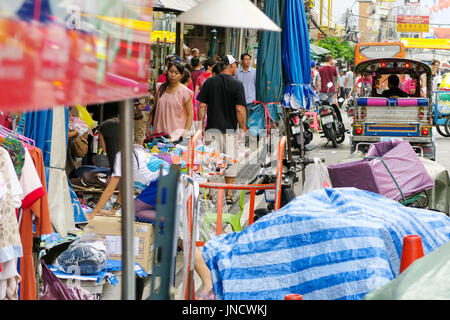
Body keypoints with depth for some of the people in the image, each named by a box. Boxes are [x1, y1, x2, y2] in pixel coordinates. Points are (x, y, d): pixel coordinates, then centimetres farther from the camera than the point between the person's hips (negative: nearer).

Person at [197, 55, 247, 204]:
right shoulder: (237, 84, -6)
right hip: (230, 129, -2)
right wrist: (242, 129, -1)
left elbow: (202, 106, 0)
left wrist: (201, 126, 7)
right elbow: (240, 109, -10)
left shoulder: (209, 82, 2)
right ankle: (229, 194, 10)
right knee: (230, 162, 8)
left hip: (212, 129, 2)